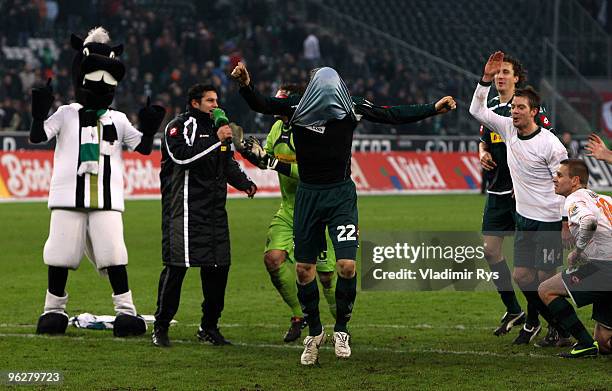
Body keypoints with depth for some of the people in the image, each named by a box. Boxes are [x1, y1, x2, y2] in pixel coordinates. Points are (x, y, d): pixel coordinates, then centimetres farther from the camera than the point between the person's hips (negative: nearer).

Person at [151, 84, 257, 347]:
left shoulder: (216, 127, 21)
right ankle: (160, 328, -3)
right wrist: (215, 141, -20)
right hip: (185, 209, -8)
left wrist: (245, 183, 12)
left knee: (218, 267, 6)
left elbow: (229, 163, 29)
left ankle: (209, 327, 18)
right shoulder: (180, 126, -4)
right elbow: (181, 156, -21)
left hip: (214, 211, 8)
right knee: (177, 266, -10)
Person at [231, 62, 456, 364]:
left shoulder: (351, 109, -8)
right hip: (308, 194, 1)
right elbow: (260, 104, -14)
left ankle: (340, 330, 9)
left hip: (341, 194, -1)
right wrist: (245, 85, -34)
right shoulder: (297, 107, -9)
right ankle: (314, 332, 23)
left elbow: (394, 115, 1)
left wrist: (434, 109, 0)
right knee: (304, 268, 4)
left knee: (347, 265, -12)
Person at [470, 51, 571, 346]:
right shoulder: (508, 129, 2)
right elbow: (477, 110, 6)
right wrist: (486, 78, -6)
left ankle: (561, 327, 15)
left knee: (545, 280, -5)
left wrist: (567, 222, -15)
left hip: (549, 220, -6)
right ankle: (533, 321, 29)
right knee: (522, 276, 6)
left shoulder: (549, 144, -16)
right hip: (524, 218, 6)